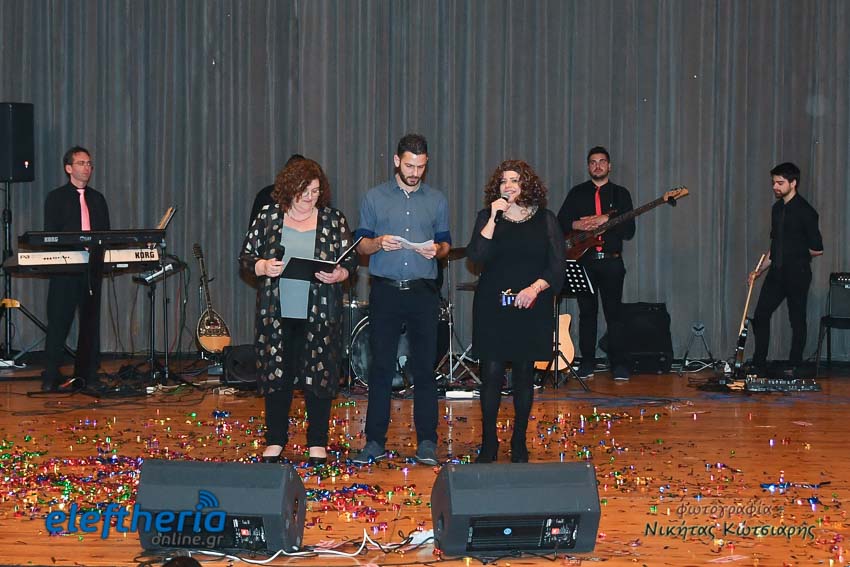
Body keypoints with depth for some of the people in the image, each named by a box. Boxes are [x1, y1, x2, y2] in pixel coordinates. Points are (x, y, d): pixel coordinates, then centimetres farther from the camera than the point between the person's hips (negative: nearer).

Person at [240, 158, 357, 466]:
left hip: (319, 315, -1)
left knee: (319, 376, 2)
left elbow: (350, 261, 6)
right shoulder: (268, 216, 6)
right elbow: (246, 255, 7)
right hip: (276, 313, 1)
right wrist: (263, 266, -13)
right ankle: (275, 442, 18)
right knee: (276, 374, 6)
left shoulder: (333, 220, 5)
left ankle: (317, 444, 13)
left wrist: (337, 275, -14)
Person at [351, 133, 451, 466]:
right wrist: (378, 243, -14)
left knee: (424, 367, 1)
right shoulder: (375, 198, 7)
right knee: (381, 367, 1)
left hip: (424, 292, 1)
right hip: (385, 290, 0)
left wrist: (437, 249, -9)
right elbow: (361, 245, 8)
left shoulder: (437, 200, 10)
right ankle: (375, 442, 7)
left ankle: (427, 443, 6)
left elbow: (445, 243, 13)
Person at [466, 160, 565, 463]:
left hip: (531, 308, 0)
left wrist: (536, 287, -16)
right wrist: (493, 218, -14)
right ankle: (488, 442, 7)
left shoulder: (545, 220, 5)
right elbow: (476, 256, -10)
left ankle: (519, 442, 16)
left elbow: (557, 266, 1)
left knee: (524, 373, 5)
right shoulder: (487, 217, 5)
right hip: (493, 307, 0)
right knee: (491, 373, -3)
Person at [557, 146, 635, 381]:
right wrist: (578, 225, -14)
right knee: (587, 313, 3)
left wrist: (605, 220, -13)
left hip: (611, 262, -1)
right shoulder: (577, 193, 11)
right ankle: (587, 364, 9)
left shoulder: (620, 193, 8)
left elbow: (629, 230, -1)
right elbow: (561, 223, 5)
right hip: (584, 260, 1)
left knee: (614, 313, -4)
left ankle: (619, 365, -1)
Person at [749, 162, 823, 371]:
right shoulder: (777, 208, 12)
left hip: (797, 275, -7)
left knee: (797, 320, 2)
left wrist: (797, 256, 4)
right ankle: (758, 364, 10)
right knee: (760, 315, 3)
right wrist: (760, 270, 14)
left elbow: (817, 249, -10)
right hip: (777, 273, 7)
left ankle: (795, 367, 12)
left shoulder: (805, 211, -11)